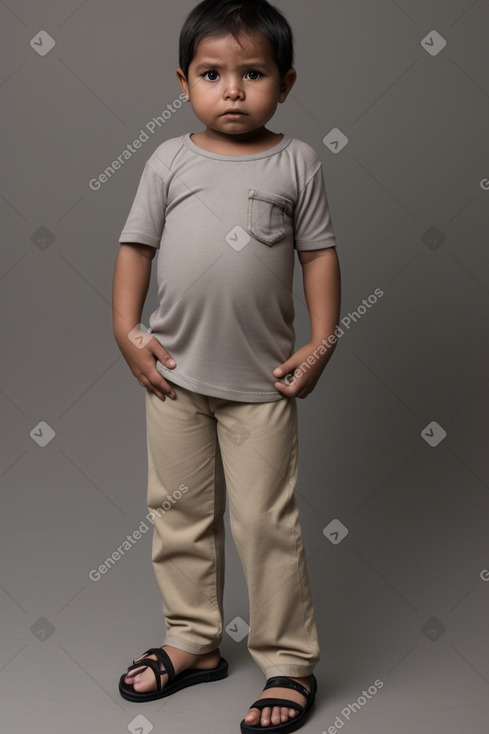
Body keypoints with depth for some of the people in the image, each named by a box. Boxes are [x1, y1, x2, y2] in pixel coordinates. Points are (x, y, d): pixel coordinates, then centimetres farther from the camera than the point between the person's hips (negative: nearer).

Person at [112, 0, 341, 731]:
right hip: (175, 372, 3)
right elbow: (136, 246, 5)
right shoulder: (170, 161, 2)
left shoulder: (296, 162, -1)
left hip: (262, 378, -3)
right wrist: (126, 330, -3)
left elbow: (319, 253, 0)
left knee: (266, 522, 3)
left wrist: (321, 344, -5)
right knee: (179, 512, 13)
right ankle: (193, 642, 30)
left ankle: (289, 662, 18)